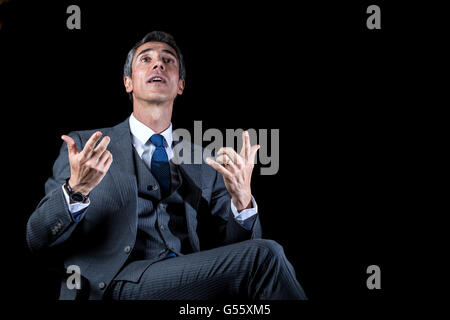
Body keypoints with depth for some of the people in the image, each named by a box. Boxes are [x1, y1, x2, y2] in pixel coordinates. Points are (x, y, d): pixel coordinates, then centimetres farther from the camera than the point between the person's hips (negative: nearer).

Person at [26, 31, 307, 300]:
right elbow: (38, 240, 4)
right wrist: (76, 189, -17)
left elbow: (234, 249, 12)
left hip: (191, 284, 4)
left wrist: (243, 200, -10)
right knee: (264, 256, -25)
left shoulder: (205, 166, 22)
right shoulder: (85, 145, 13)